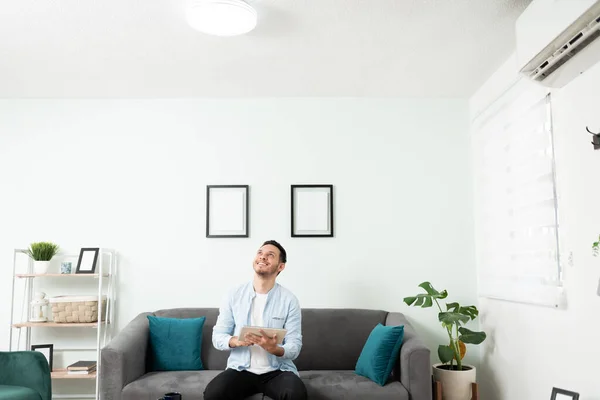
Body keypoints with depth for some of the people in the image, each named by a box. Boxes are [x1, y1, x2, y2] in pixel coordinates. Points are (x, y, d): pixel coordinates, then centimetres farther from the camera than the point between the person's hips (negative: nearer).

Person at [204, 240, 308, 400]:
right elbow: (217, 337, 4)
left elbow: (294, 347, -4)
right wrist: (237, 341, -19)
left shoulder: (289, 300, -4)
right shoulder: (235, 295, 1)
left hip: (278, 370, -1)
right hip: (241, 369, 1)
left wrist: (275, 349, -27)